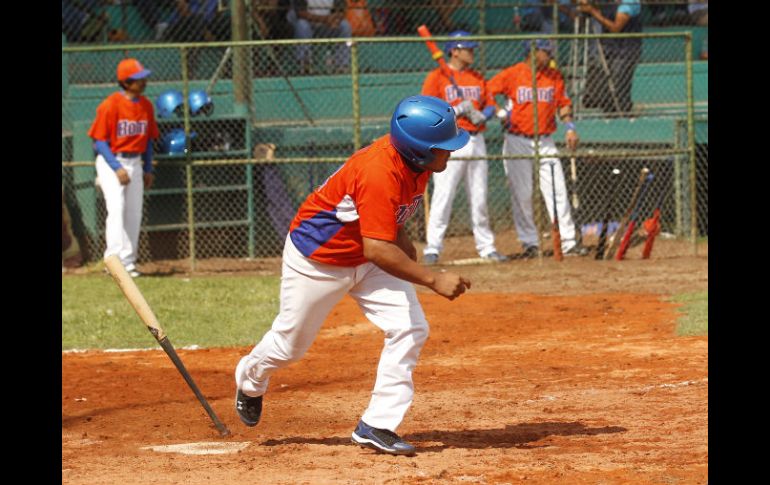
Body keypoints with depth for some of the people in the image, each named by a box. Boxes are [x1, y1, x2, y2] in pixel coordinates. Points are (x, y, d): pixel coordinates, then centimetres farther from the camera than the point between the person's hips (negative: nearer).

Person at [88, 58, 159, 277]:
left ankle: (129, 261, 14)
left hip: (135, 163, 7)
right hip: (111, 161, -7)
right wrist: (117, 168, -20)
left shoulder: (146, 105, 5)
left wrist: (148, 169, 12)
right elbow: (100, 141, -14)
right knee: (116, 208, -18)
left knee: (134, 214, 7)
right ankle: (117, 259, -24)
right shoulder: (110, 105, -15)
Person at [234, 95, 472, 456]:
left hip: (367, 260, 7)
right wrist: (433, 280, -43)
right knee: (290, 344, 12)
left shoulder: (414, 161, -12)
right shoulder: (380, 172, -39)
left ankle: (377, 426, -6)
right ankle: (250, 379, 46)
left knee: (409, 329, -11)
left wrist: (401, 240, 2)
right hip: (317, 258, -7)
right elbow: (377, 250, -42)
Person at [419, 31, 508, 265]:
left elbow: (490, 105, 16)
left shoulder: (477, 78, 15)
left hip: (476, 139, 6)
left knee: (479, 197, 10)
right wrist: (458, 110, -18)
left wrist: (482, 115, -6)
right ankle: (432, 249, -8)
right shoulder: (437, 77, -3)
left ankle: (486, 247, 16)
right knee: (443, 196, -10)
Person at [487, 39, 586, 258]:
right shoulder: (511, 74, -5)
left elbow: (563, 104, 15)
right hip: (517, 143, -3)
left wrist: (570, 127, 1)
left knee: (557, 191, -4)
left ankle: (568, 241, -4)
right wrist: (499, 112, -19)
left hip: (545, 142, 3)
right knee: (522, 194, 1)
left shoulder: (554, 76, 8)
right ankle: (529, 242, 9)